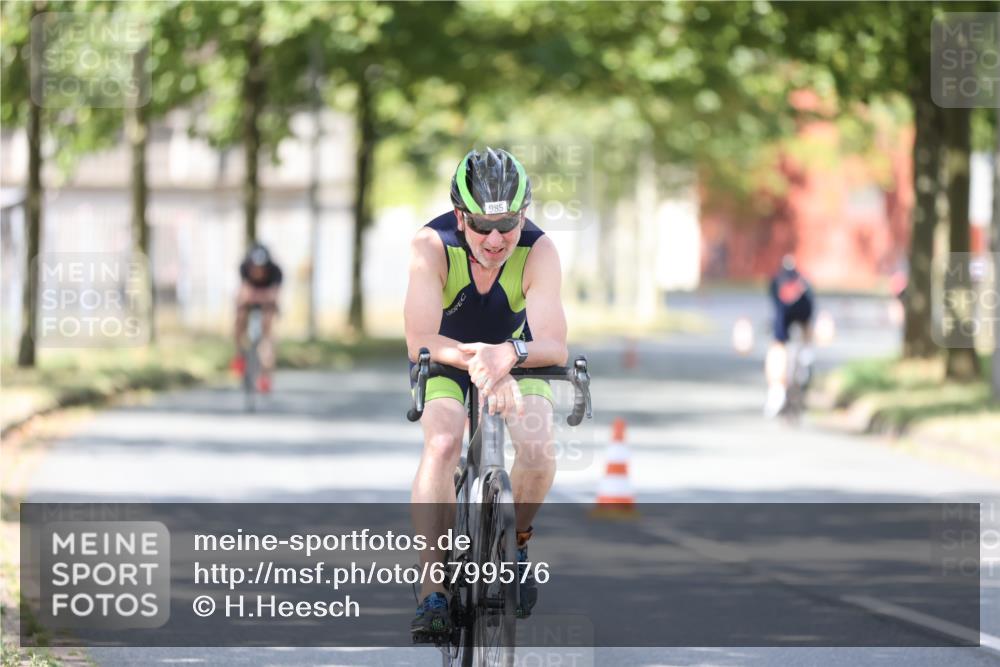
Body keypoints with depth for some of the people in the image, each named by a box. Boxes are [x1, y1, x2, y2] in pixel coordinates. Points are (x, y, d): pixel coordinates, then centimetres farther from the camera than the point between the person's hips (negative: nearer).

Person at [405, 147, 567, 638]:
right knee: (441, 444, -28)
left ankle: (516, 542, 9)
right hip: (447, 357, -1)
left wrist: (509, 354, -59)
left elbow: (554, 345, -38)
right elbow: (421, 341, -36)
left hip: (518, 355, 1)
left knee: (538, 450, -23)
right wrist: (476, 359, -55)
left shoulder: (538, 251, -30)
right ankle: (431, 592, -27)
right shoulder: (432, 245, -31)